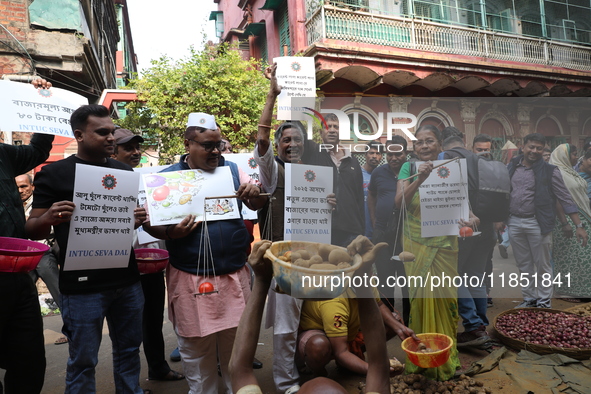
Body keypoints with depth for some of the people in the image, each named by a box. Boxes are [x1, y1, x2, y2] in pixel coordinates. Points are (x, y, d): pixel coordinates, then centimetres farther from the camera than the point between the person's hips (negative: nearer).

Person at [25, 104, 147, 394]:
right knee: (83, 360, 8)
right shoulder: (53, 174, -3)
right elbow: (32, 231, -2)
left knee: (129, 349, 17)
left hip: (127, 280, 4)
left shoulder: (125, 171, 9)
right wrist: (49, 218, -25)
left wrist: (143, 217, -7)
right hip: (83, 286, -4)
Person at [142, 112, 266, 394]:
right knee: (196, 348, 12)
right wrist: (171, 233, -22)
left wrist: (255, 193, -15)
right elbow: (149, 222, -1)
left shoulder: (232, 170, 5)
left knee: (237, 342, 15)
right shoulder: (167, 177, -3)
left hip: (235, 275, 3)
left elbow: (258, 205, 8)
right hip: (191, 278, -2)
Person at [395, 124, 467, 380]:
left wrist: (470, 218, -22)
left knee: (443, 297, 5)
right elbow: (399, 201, -14)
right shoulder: (409, 168, 0)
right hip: (416, 244, -1)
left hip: (444, 244, 1)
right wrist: (420, 179, -27)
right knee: (420, 297, 4)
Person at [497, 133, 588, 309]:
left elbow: (566, 199, -4)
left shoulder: (549, 171, -5)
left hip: (537, 224, -4)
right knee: (523, 265, 13)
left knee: (542, 265, 7)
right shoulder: (512, 167, 6)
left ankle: (544, 301, 22)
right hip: (514, 223, 4)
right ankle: (529, 299, 27)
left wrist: (579, 226, -8)